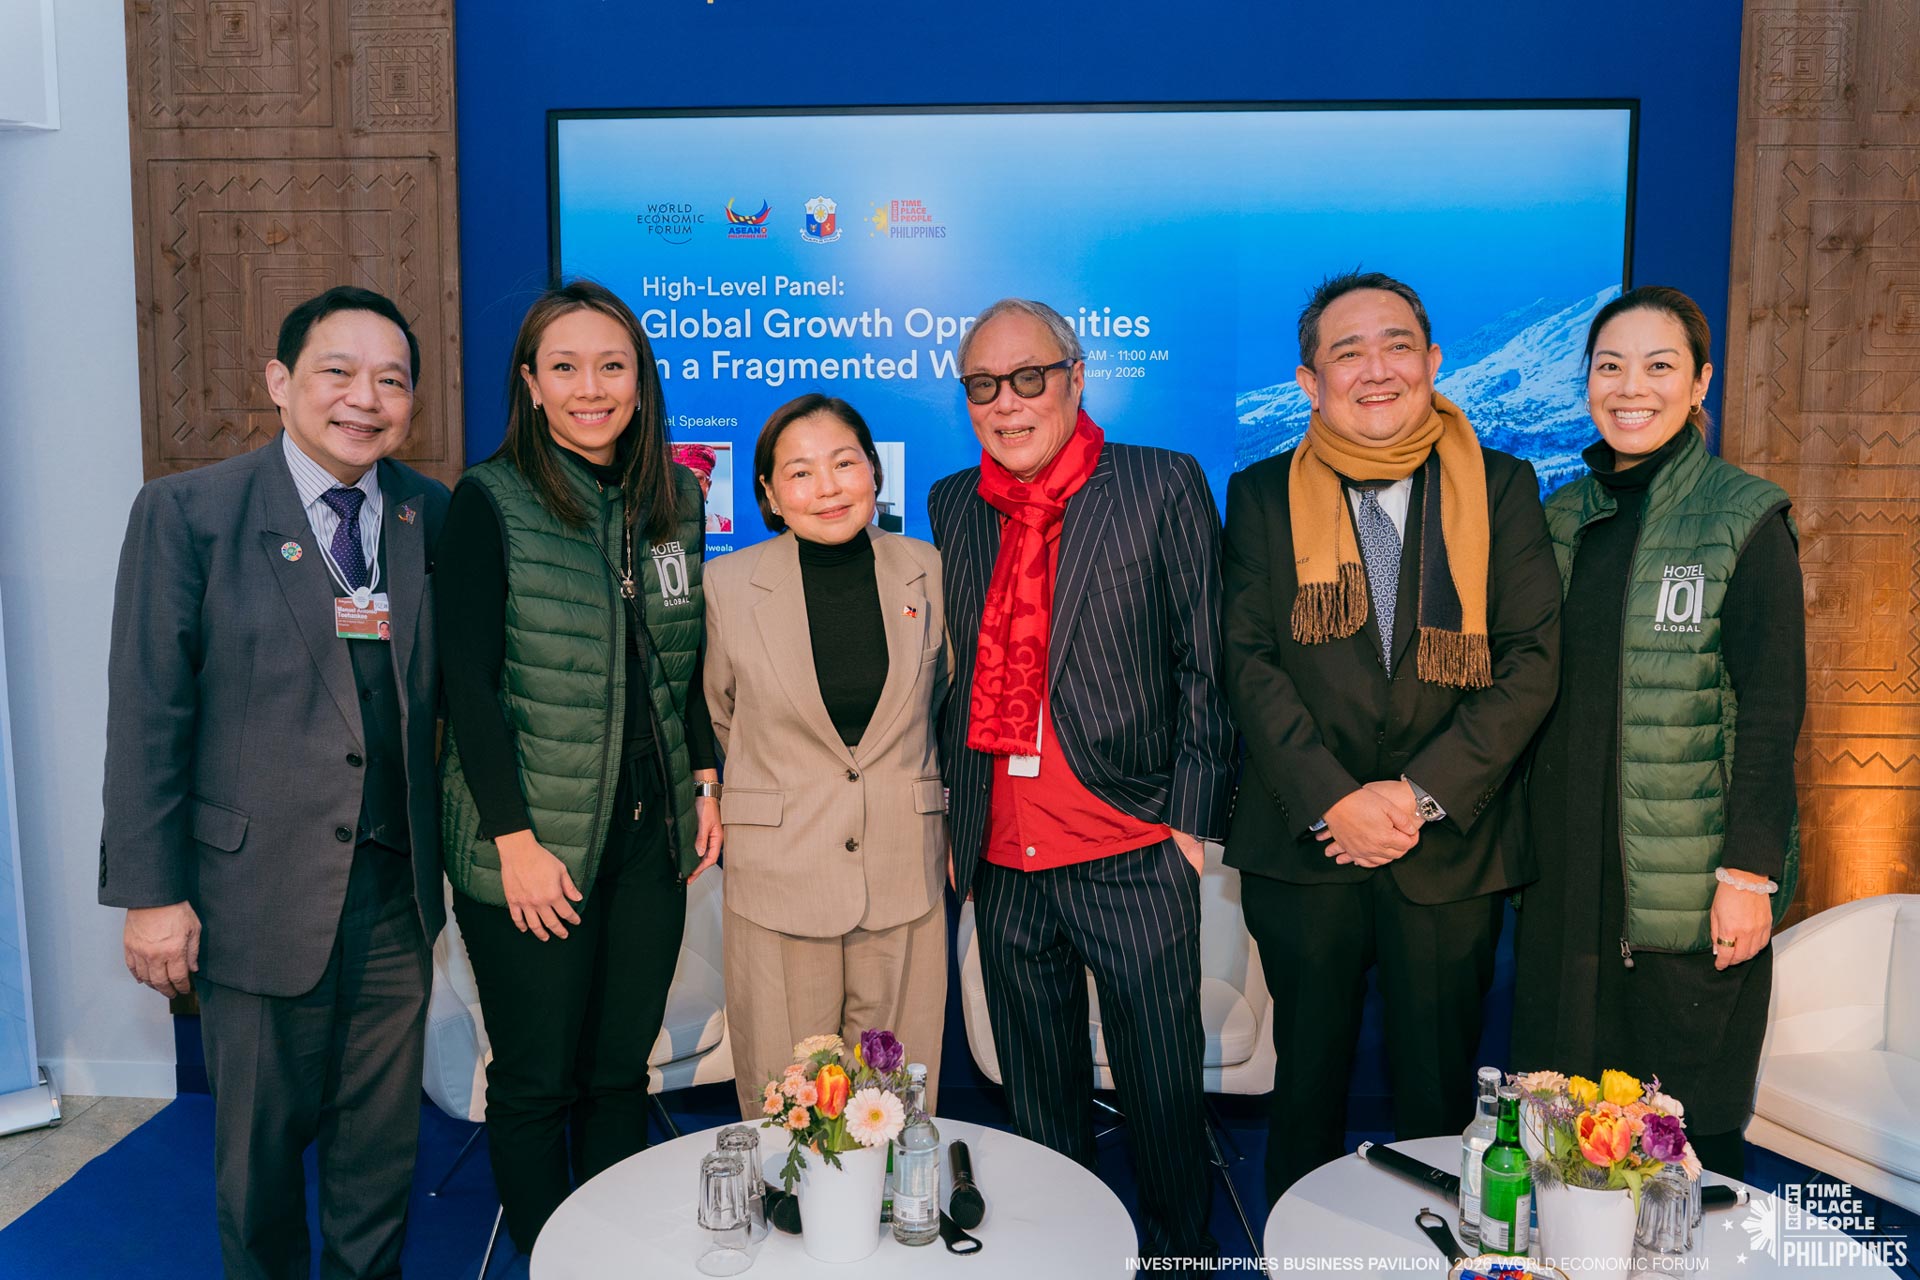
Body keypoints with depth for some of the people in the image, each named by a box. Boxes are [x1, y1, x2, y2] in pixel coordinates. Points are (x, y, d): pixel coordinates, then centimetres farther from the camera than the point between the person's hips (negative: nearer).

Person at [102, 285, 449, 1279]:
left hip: (394, 889, 3)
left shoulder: (433, 517, 3)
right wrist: (151, 892, -8)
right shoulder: (187, 512, -7)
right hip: (257, 890, -3)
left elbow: (446, 689, 6)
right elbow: (146, 718, -7)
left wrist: (449, 853, 1)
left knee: (382, 1141, 16)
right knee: (260, 1142, 14)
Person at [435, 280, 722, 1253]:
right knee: (536, 1081, 8)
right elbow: (469, 681, -10)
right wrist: (514, 837, -14)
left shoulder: (675, 499, 7)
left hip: (650, 840, 4)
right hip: (533, 847, -4)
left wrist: (706, 780, 6)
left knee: (621, 1072, 14)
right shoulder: (491, 501, -8)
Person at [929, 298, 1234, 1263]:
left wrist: (1191, 820, -7)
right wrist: (951, 816, 12)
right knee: (1038, 1104, 17)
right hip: (1004, 865, 4)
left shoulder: (1165, 487, -4)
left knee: (1163, 1096, 9)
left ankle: (1180, 1250, 32)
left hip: (1134, 859, -4)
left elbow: (1207, 667, -3)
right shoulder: (952, 506, 9)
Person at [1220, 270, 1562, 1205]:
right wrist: (1332, 800, -14)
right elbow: (1248, 661, -4)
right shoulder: (1262, 496, 3)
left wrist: (1421, 794, -14)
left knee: (1439, 1090, 12)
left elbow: (1531, 661, -4)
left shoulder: (1502, 488, 3)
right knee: (1308, 1078, 14)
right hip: (1303, 841, 0)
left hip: (1453, 845, 0)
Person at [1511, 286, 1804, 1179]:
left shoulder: (1747, 519, -5)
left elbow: (1774, 708, -8)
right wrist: (1523, 837, 9)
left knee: (1691, 1126, 6)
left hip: (1691, 881, -4)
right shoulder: (1564, 517, 10)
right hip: (1569, 866, 4)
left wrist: (1750, 872, -13)